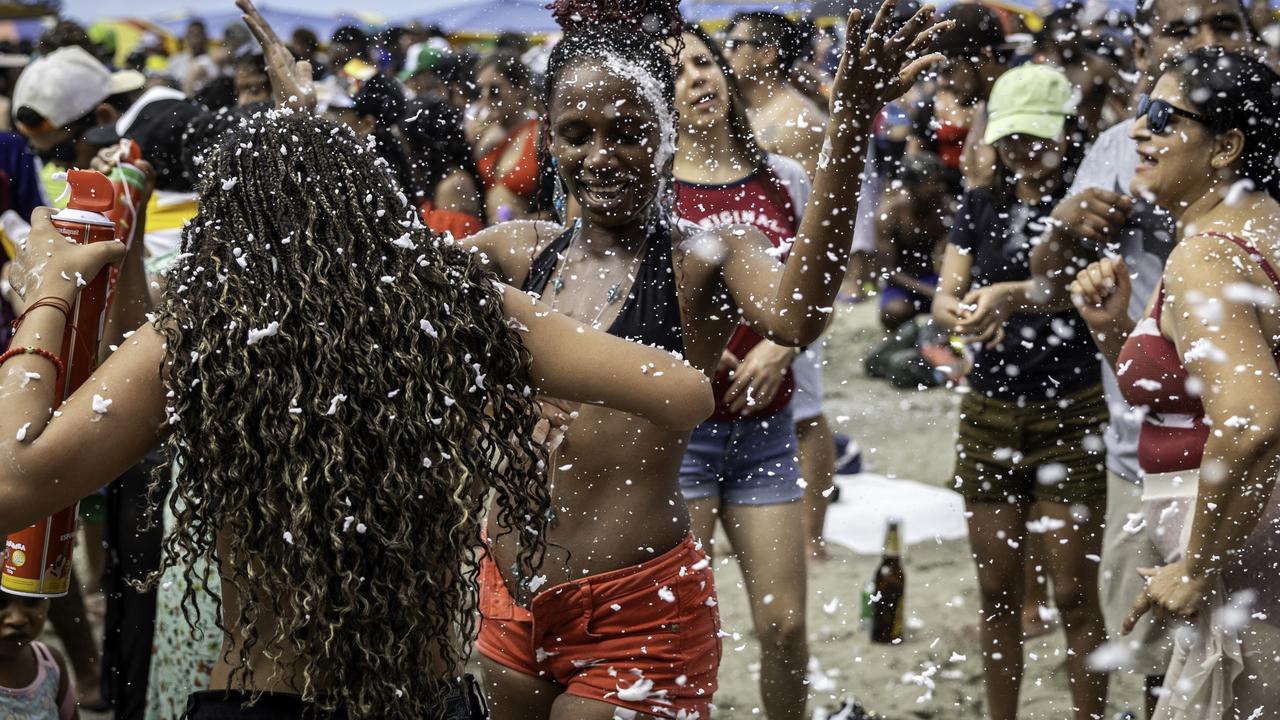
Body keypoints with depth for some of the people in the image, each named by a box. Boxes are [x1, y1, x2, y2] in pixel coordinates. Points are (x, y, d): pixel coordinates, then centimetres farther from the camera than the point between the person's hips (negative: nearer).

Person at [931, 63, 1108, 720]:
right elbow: (943, 300, -1)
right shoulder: (979, 207, 7)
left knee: (1074, 596, 0)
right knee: (997, 592, 10)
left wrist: (1010, 294, -40)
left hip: (1070, 418, -4)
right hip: (988, 415, 4)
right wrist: (963, 316, -25)